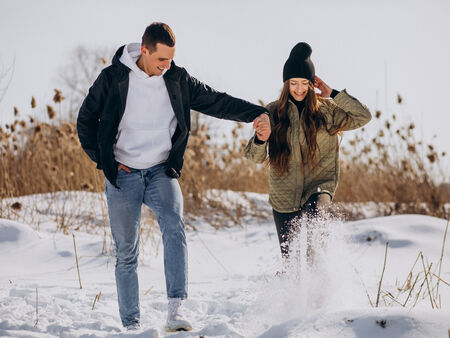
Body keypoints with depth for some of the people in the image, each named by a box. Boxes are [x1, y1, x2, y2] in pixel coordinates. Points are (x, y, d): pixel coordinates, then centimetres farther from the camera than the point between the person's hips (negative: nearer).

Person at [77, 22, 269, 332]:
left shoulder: (177, 79, 2)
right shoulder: (113, 79, -5)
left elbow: (216, 102, 6)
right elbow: (86, 120, 5)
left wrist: (256, 113, -5)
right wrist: (104, 159, -2)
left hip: (162, 171, 1)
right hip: (123, 175, -1)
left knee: (174, 227, -26)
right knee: (126, 253, 1)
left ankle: (175, 312, -33)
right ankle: (131, 325, 12)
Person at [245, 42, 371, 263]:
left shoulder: (326, 110, 1)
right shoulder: (273, 112, 1)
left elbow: (363, 117, -9)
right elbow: (255, 157, -3)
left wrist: (333, 94, -10)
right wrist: (261, 139, -26)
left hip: (319, 185, -2)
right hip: (284, 194, 2)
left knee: (313, 208, -36)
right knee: (289, 257, 7)